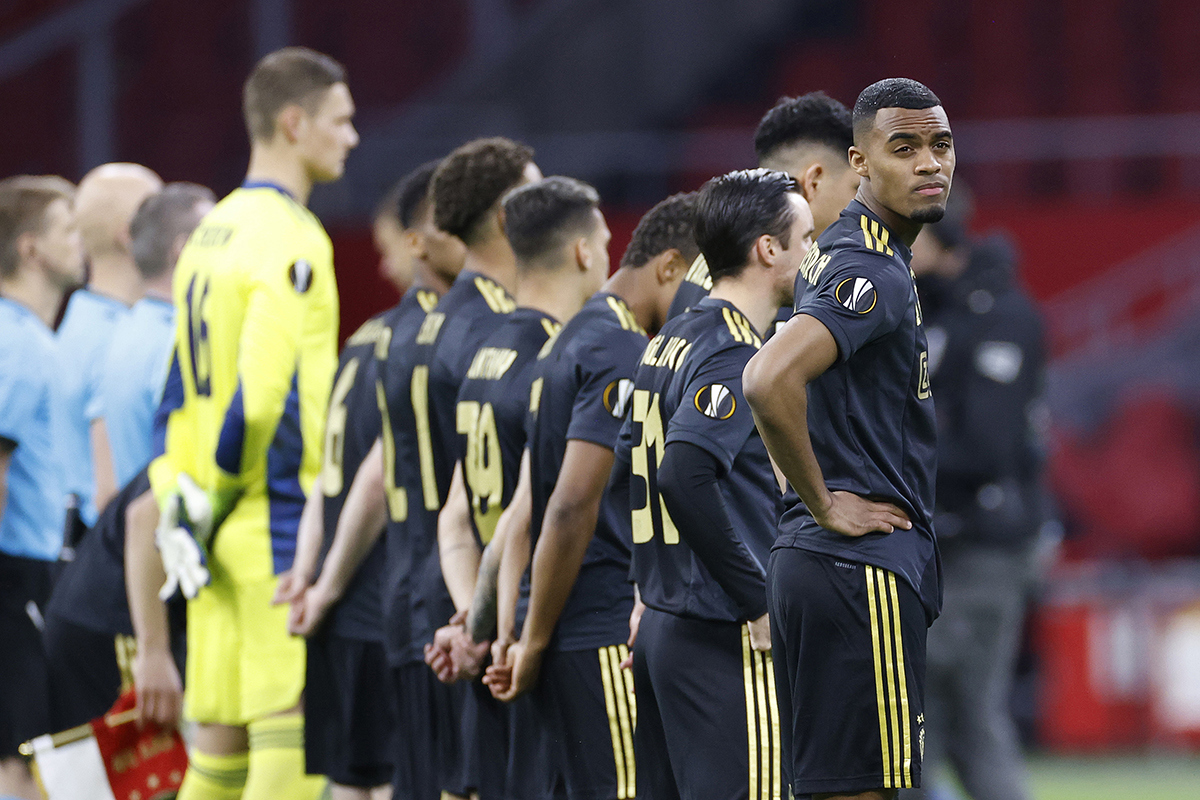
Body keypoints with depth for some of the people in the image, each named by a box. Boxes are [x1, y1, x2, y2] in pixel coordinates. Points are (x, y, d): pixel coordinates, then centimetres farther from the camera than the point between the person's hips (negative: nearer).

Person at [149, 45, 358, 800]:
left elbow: (184, 391, 16)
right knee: (291, 738, -8)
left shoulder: (210, 234, 16)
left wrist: (189, 497, 12)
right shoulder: (290, 239, -13)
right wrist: (216, 500, -9)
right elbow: (264, 393, -21)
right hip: (279, 524, -9)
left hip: (218, 523, 9)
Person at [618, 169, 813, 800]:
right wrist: (759, 603, -20)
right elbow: (685, 472, -27)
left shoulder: (670, 343, 15)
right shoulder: (735, 352, -13)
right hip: (724, 642, -9)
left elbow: (619, 472, 19)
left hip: (662, 629, 9)